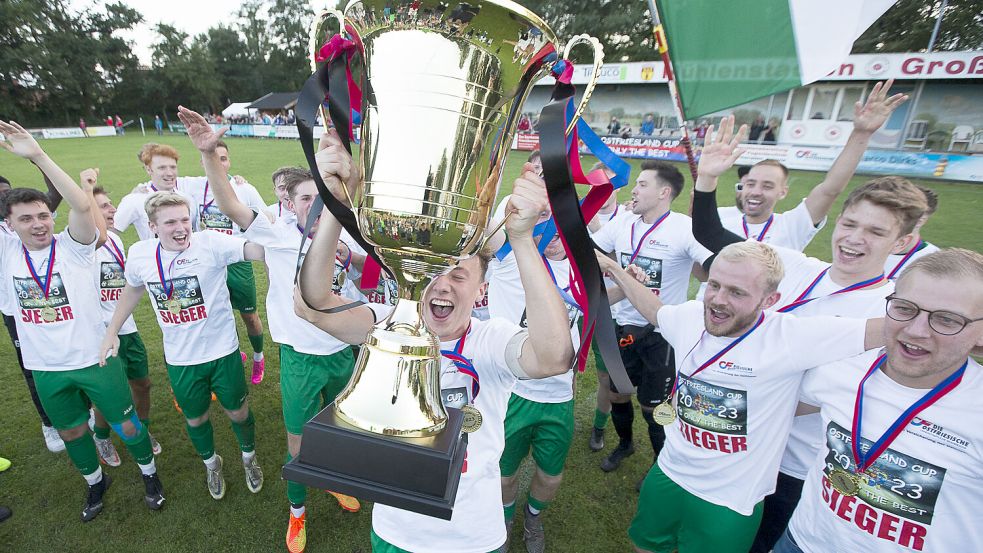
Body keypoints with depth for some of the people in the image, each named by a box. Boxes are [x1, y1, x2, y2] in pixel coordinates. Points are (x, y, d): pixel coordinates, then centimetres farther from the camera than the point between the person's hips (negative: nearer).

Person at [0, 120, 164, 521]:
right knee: (70, 431, 22)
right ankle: (95, 481, 45)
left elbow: (82, 205, -31)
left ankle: (149, 474, 33)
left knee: (126, 424, 10)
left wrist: (38, 156, -37)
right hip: (46, 368, 4)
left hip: (95, 358, -4)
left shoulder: (73, 245, -12)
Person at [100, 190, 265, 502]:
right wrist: (112, 331, 14)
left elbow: (260, 250, -36)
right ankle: (211, 464, 53)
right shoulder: (139, 254, -7)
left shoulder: (211, 244, -22)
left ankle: (249, 457, 47)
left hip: (222, 351, -3)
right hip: (180, 359, 4)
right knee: (195, 419, 23)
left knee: (238, 411, 16)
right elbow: (132, 290, 13)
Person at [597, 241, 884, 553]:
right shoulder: (690, 317, -10)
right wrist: (612, 268, 14)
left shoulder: (790, 337, -23)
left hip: (729, 504, -4)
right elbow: (655, 309, 10)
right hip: (668, 476, 4)